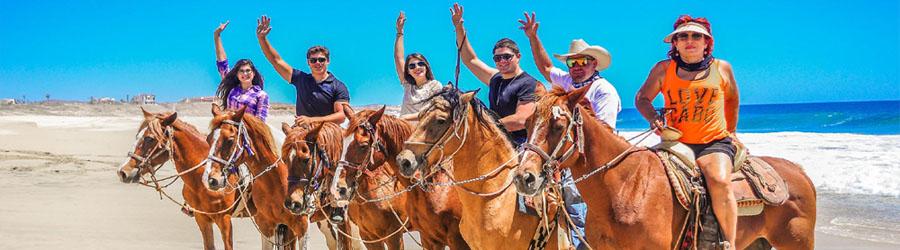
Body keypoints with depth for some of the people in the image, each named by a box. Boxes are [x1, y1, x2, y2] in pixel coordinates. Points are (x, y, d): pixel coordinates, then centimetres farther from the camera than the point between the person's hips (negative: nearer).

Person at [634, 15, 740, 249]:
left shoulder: (722, 68, 8)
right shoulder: (664, 69, 5)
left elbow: (732, 99, 25)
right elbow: (642, 98, 12)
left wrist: (730, 131, 29)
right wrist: (653, 118, -8)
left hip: (715, 142, -1)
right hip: (676, 142, 2)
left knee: (720, 181, -30)